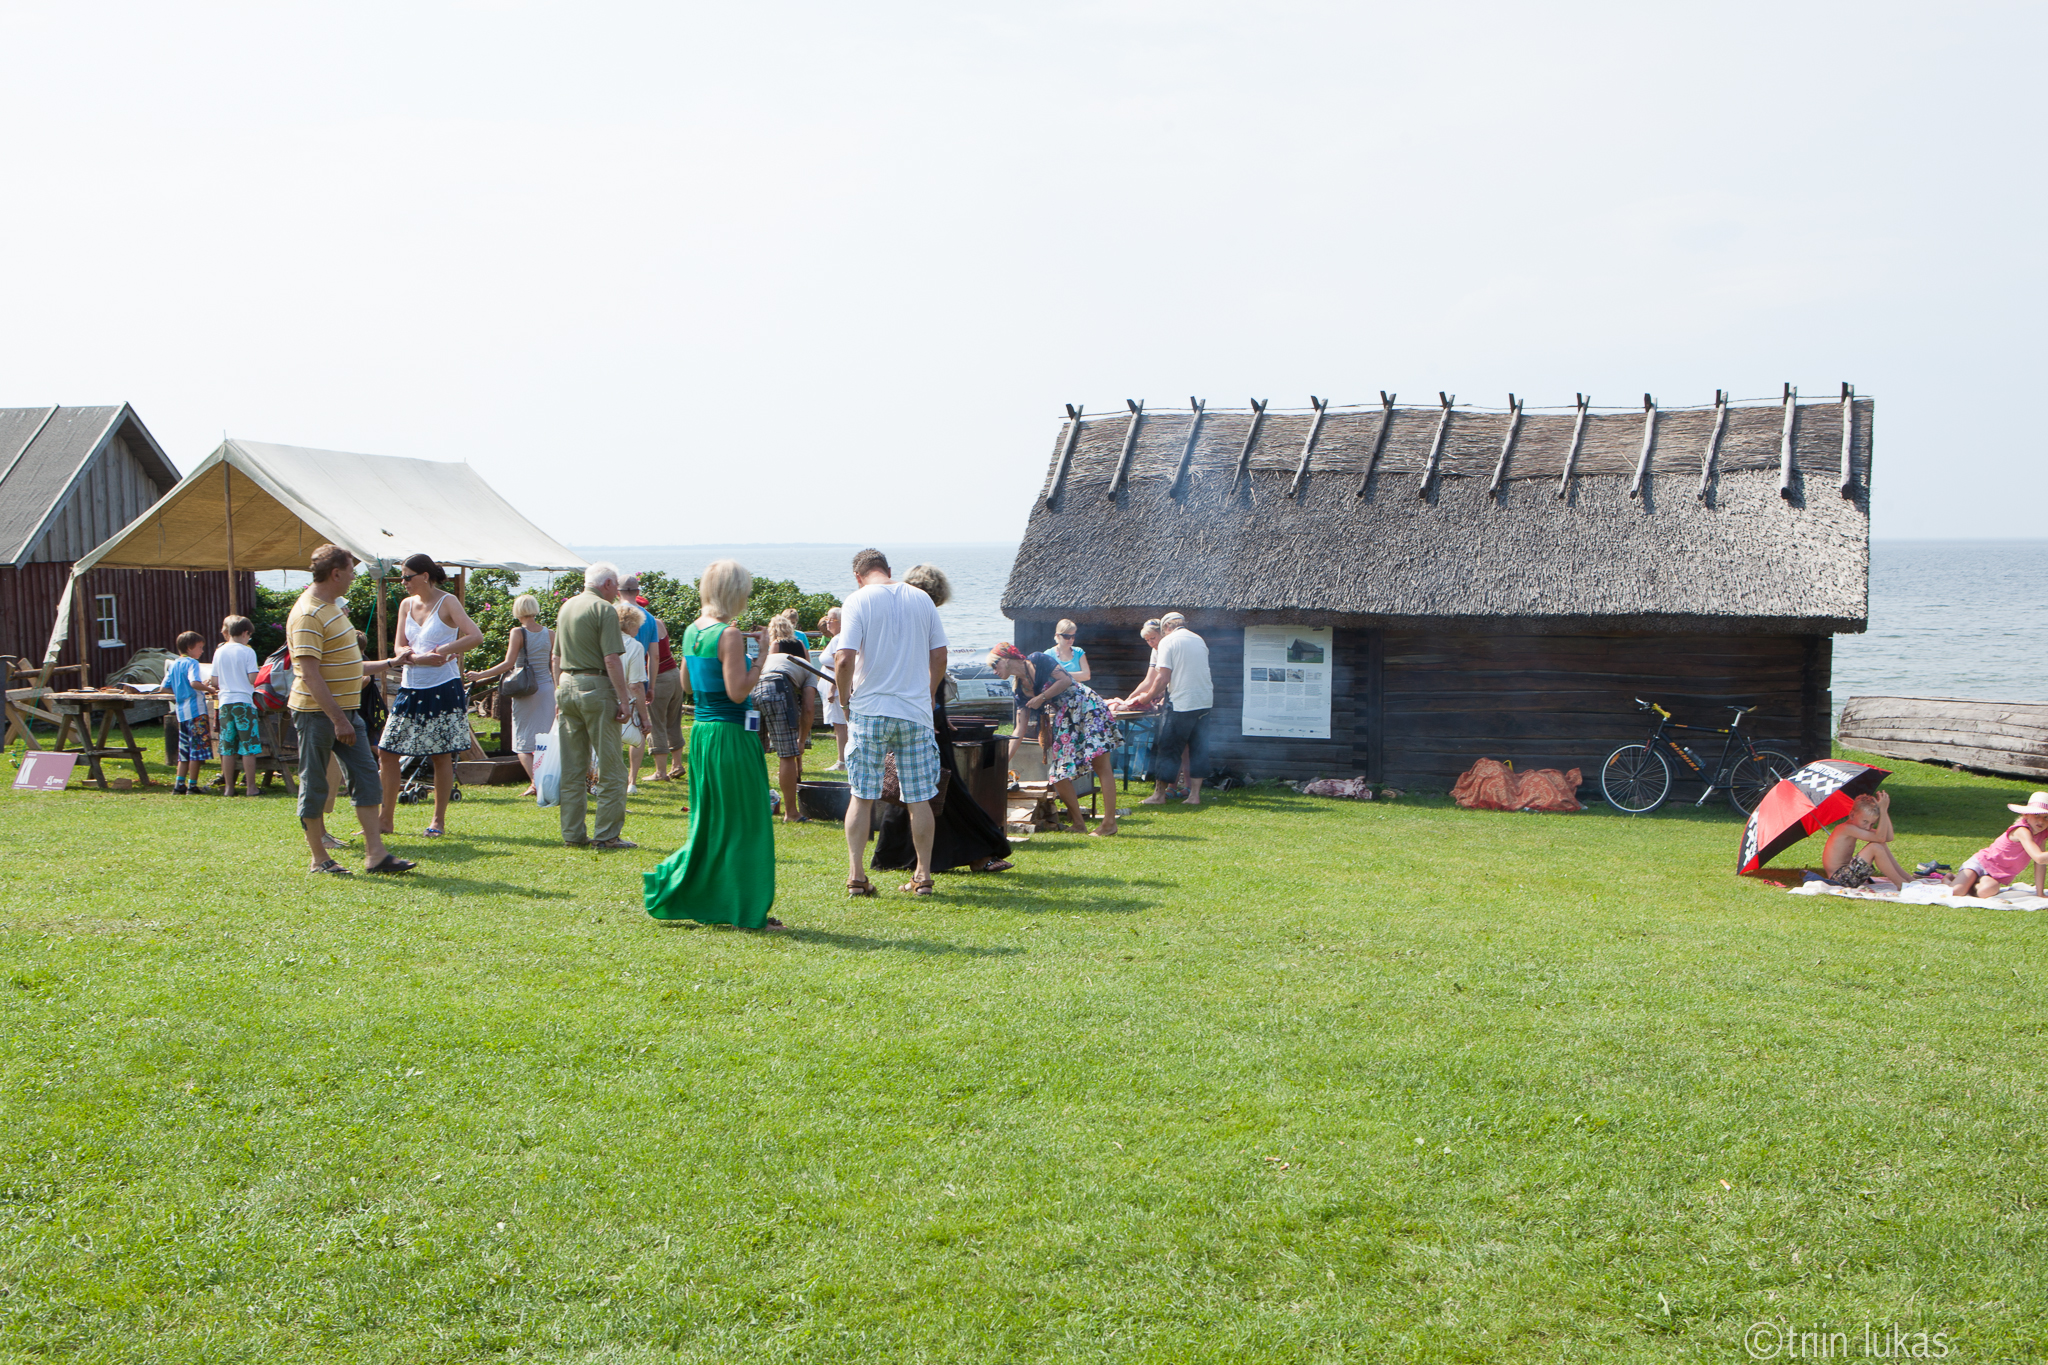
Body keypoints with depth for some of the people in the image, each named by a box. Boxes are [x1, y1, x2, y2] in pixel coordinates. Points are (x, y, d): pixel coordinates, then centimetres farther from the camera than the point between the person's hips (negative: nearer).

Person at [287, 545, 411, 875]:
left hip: (346, 710, 10)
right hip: (317, 713, -10)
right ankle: (319, 859, 10)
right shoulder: (307, 615, -17)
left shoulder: (333, 607, 15)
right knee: (314, 785, 1)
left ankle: (375, 854, 5)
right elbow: (310, 675, -23)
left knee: (366, 777, 4)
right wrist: (338, 719, -25)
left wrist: (388, 664, 33)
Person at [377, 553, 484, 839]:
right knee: (386, 752, 2)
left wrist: (439, 652, -21)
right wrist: (418, 657, -16)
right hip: (410, 689, 6)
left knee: (442, 756, 1)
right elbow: (400, 648, 6)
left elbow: (475, 636, -17)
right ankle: (386, 819, 10)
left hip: (443, 689, -6)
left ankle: (439, 820, 10)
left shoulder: (447, 602, -6)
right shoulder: (407, 604, 10)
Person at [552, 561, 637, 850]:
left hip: (567, 685, 8)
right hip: (596, 686, -8)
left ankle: (573, 833, 13)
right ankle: (607, 834, -4)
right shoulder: (604, 610, -10)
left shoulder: (566, 607, 14)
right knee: (610, 767, -2)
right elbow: (611, 659, -16)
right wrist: (624, 699, -15)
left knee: (572, 768, 11)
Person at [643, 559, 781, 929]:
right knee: (745, 824, 1)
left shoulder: (693, 631, 8)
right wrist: (763, 656, -11)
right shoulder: (729, 636, -16)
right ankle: (746, 911, 7)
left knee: (708, 822, 19)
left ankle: (666, 886, 20)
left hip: (701, 731, 8)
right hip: (730, 734, -8)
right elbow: (738, 691, -20)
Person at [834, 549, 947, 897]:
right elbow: (939, 655, 8)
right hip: (916, 712, 2)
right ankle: (923, 875, 11)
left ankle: (855, 875, 3)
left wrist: (846, 701, 0)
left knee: (862, 797, 5)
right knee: (919, 799, 8)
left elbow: (844, 660, -13)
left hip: (869, 711, -2)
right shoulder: (921, 599, 7)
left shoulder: (858, 600, -4)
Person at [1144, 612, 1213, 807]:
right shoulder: (1199, 641, 15)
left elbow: (1164, 678, -12)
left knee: (1168, 749, 2)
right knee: (1198, 749, 9)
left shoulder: (1168, 641, -6)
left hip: (1181, 703, -6)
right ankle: (1195, 794, 8)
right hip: (1205, 701, 6)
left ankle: (1159, 794, 7)